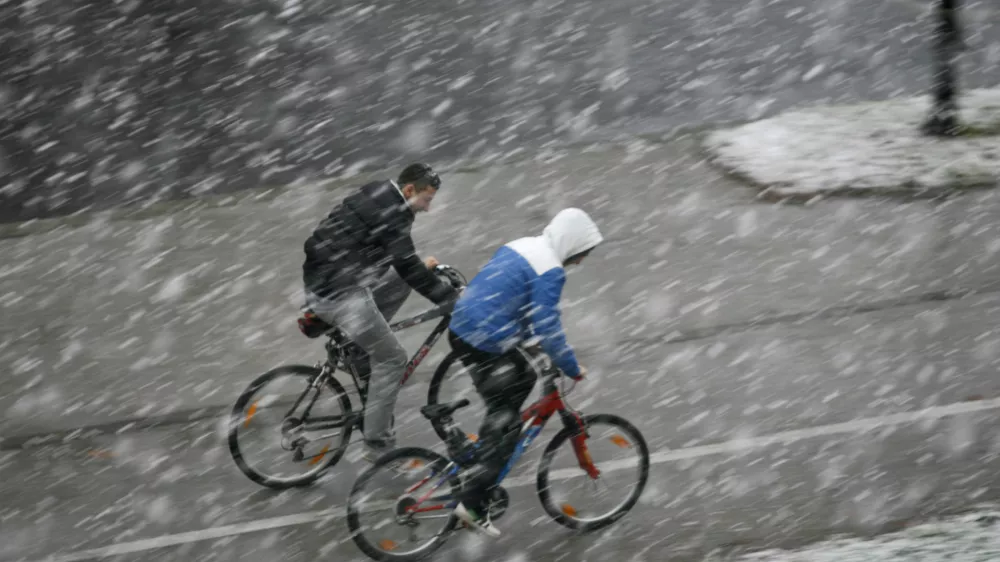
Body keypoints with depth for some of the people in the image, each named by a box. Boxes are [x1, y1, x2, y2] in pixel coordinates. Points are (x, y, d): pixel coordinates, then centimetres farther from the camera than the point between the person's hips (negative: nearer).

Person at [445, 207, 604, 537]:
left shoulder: (521, 247, 14)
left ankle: (483, 455, 25)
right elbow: (548, 329, -17)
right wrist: (573, 370, -6)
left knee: (523, 379, 25)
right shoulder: (550, 271, -14)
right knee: (504, 422, 0)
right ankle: (472, 503, -3)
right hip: (485, 344, -9)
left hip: (461, 328, 9)